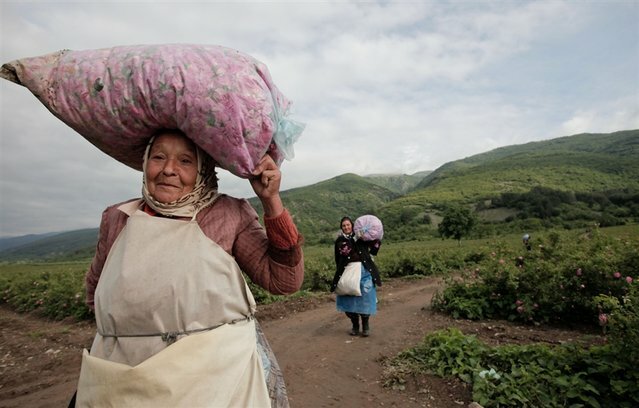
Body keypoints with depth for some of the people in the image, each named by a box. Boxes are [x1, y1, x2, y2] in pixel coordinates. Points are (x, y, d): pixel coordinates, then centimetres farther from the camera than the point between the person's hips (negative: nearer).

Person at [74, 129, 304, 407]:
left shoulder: (228, 214, -7)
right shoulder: (117, 219, 2)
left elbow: (284, 281, -10)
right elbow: (95, 291, 21)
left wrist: (271, 201, -16)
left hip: (219, 376, -2)